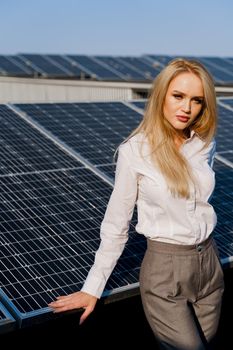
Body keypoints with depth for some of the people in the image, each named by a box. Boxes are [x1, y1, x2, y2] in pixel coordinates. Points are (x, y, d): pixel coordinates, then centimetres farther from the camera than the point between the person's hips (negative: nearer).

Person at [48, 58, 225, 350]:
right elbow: (116, 223, -8)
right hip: (164, 268, -5)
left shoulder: (206, 143, -1)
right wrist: (93, 288, -6)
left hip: (209, 262, 5)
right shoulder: (135, 151, -14)